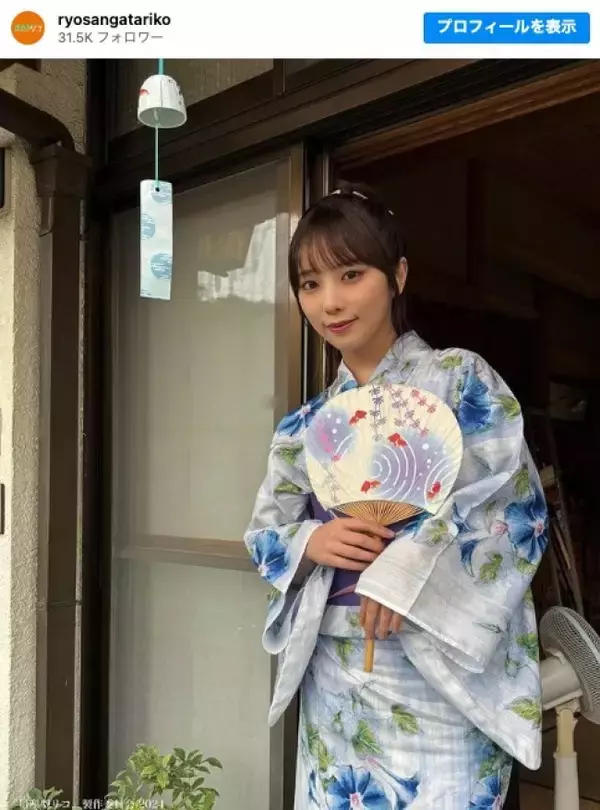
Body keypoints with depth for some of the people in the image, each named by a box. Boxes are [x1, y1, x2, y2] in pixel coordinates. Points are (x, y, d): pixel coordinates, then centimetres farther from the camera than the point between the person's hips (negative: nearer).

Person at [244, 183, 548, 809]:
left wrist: (406, 571, -21)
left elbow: (519, 510, -11)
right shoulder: (303, 427, 9)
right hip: (334, 681, 5)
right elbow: (263, 534, 10)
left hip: (437, 673, -4)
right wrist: (312, 542, -12)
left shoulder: (459, 380, -5)